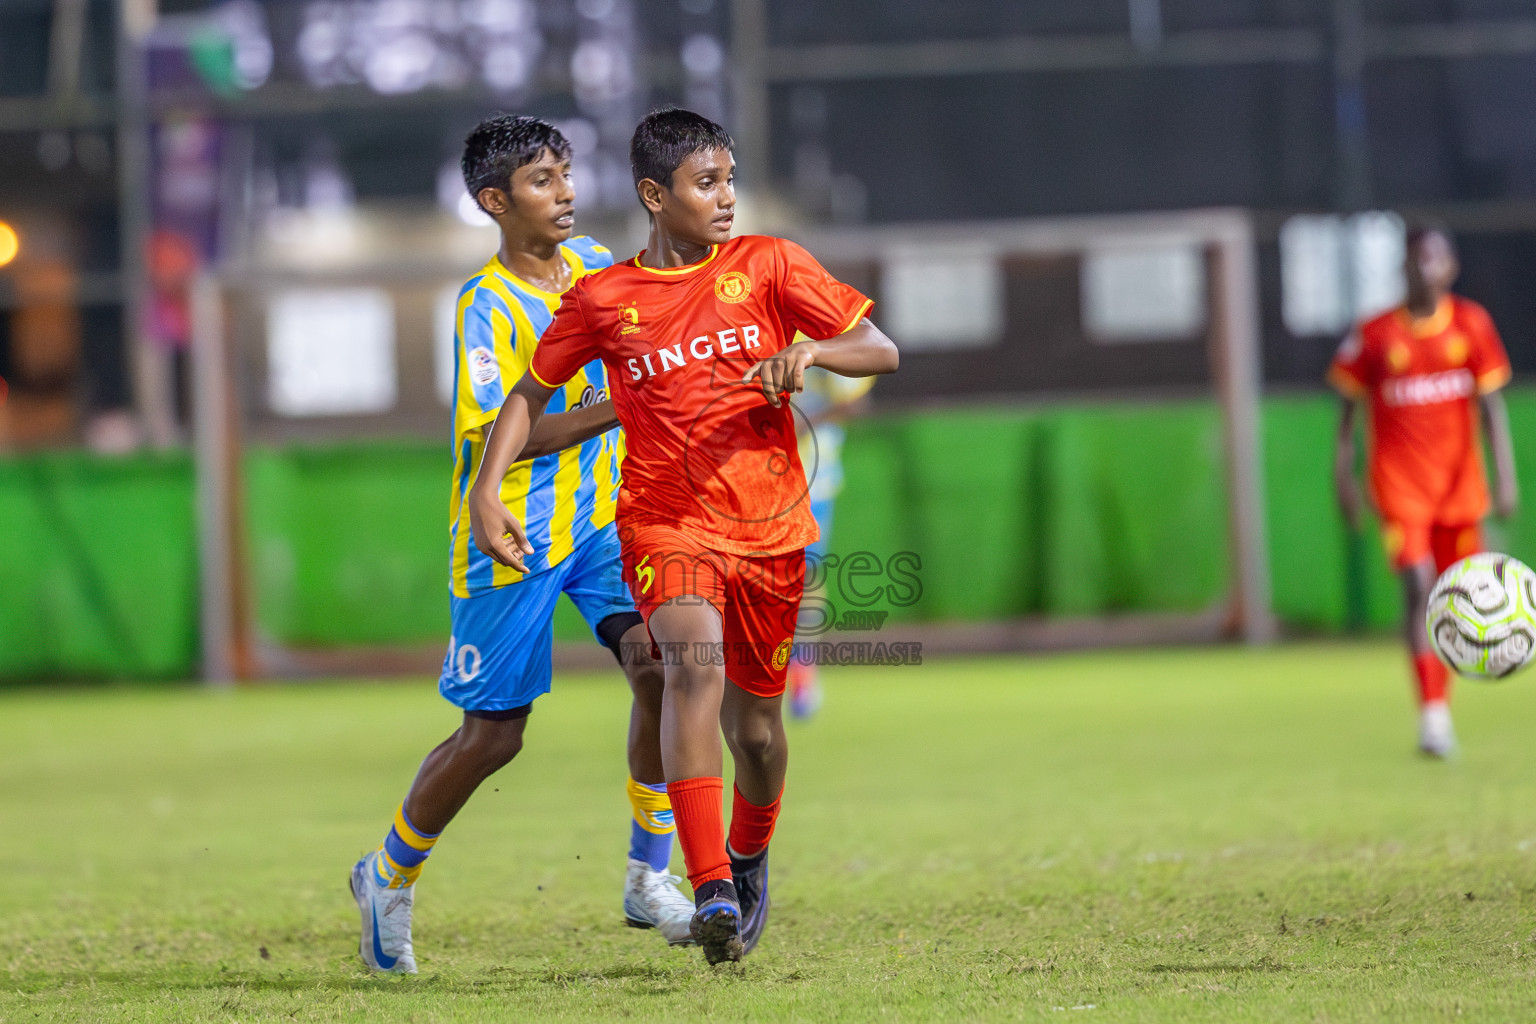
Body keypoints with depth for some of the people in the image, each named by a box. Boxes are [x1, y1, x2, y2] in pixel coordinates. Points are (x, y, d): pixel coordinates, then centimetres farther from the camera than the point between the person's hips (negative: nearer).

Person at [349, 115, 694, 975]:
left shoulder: (597, 265, 4)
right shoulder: (488, 307, -17)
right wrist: (620, 405, -31)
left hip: (602, 516, 5)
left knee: (659, 658, -19)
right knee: (493, 736, 1)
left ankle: (649, 879, -8)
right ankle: (391, 879, 26)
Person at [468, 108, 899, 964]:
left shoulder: (769, 265, 1)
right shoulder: (601, 301, 1)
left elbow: (882, 353, 0)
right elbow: (533, 393, 13)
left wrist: (809, 351, -20)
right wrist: (487, 489, 0)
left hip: (769, 529, 2)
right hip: (665, 523, -2)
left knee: (755, 726, 9)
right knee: (695, 659, -30)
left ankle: (749, 860, 43)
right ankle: (712, 892, -34)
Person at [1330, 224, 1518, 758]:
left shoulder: (1471, 324, 1)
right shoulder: (1376, 335, -3)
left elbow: (1491, 403, 1)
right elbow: (1349, 405, 6)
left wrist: (1505, 474, -7)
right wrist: (1343, 474, 0)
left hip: (1459, 483, 3)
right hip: (1400, 487, -3)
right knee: (1418, 590, -18)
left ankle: (1441, 693, 26)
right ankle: (1433, 714, -22)